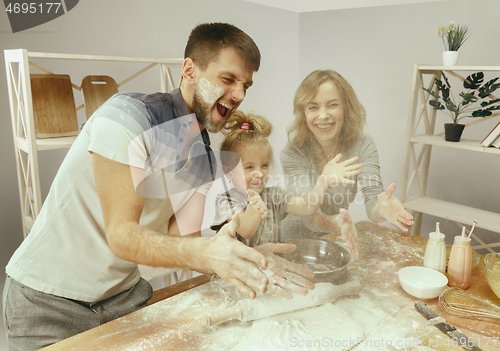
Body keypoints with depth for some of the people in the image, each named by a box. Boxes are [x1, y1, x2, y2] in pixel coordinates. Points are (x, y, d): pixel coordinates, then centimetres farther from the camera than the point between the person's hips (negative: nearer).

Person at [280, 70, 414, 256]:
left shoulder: (363, 145, -9)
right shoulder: (293, 153, -19)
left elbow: (372, 196, -21)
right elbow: (308, 214, -27)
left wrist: (381, 208, -46)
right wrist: (336, 221, -49)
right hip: (297, 239, -1)